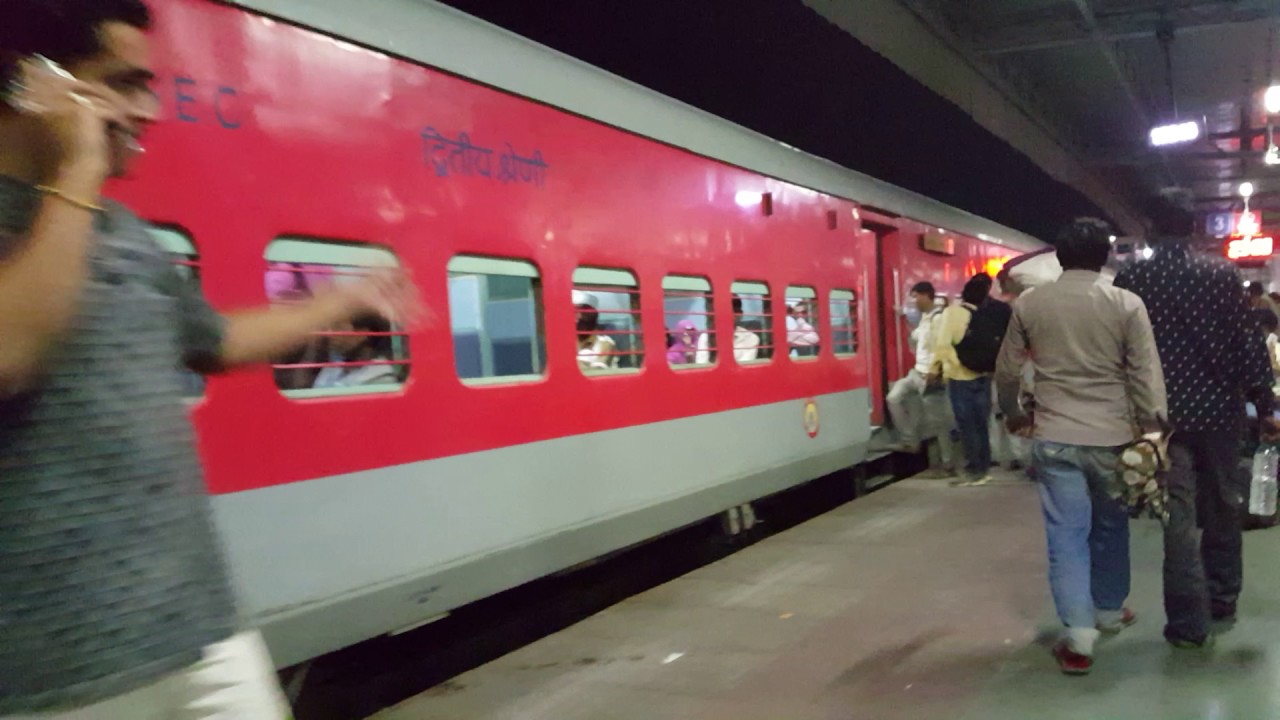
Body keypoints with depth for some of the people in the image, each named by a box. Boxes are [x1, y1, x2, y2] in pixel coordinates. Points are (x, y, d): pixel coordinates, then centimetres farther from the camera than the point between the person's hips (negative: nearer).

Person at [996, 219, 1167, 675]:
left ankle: (1078, 638, -1)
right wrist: (1154, 428, 1)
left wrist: (1012, 414, 24)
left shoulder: (1029, 304, 0)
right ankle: (1110, 610, 37)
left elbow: (1007, 371, 8)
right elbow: (1146, 374, -6)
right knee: (1110, 527, 19)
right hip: (1113, 436, 1)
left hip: (1054, 438, 0)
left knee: (1067, 535, 2)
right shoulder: (1127, 304, -5)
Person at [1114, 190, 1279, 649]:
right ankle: (1223, 599, 31)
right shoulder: (1222, 274, -4)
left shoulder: (1130, 279, -5)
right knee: (1222, 507, 18)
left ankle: (1189, 622, 5)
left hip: (1164, 412, -1)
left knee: (1179, 516, 3)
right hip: (1219, 407, 1)